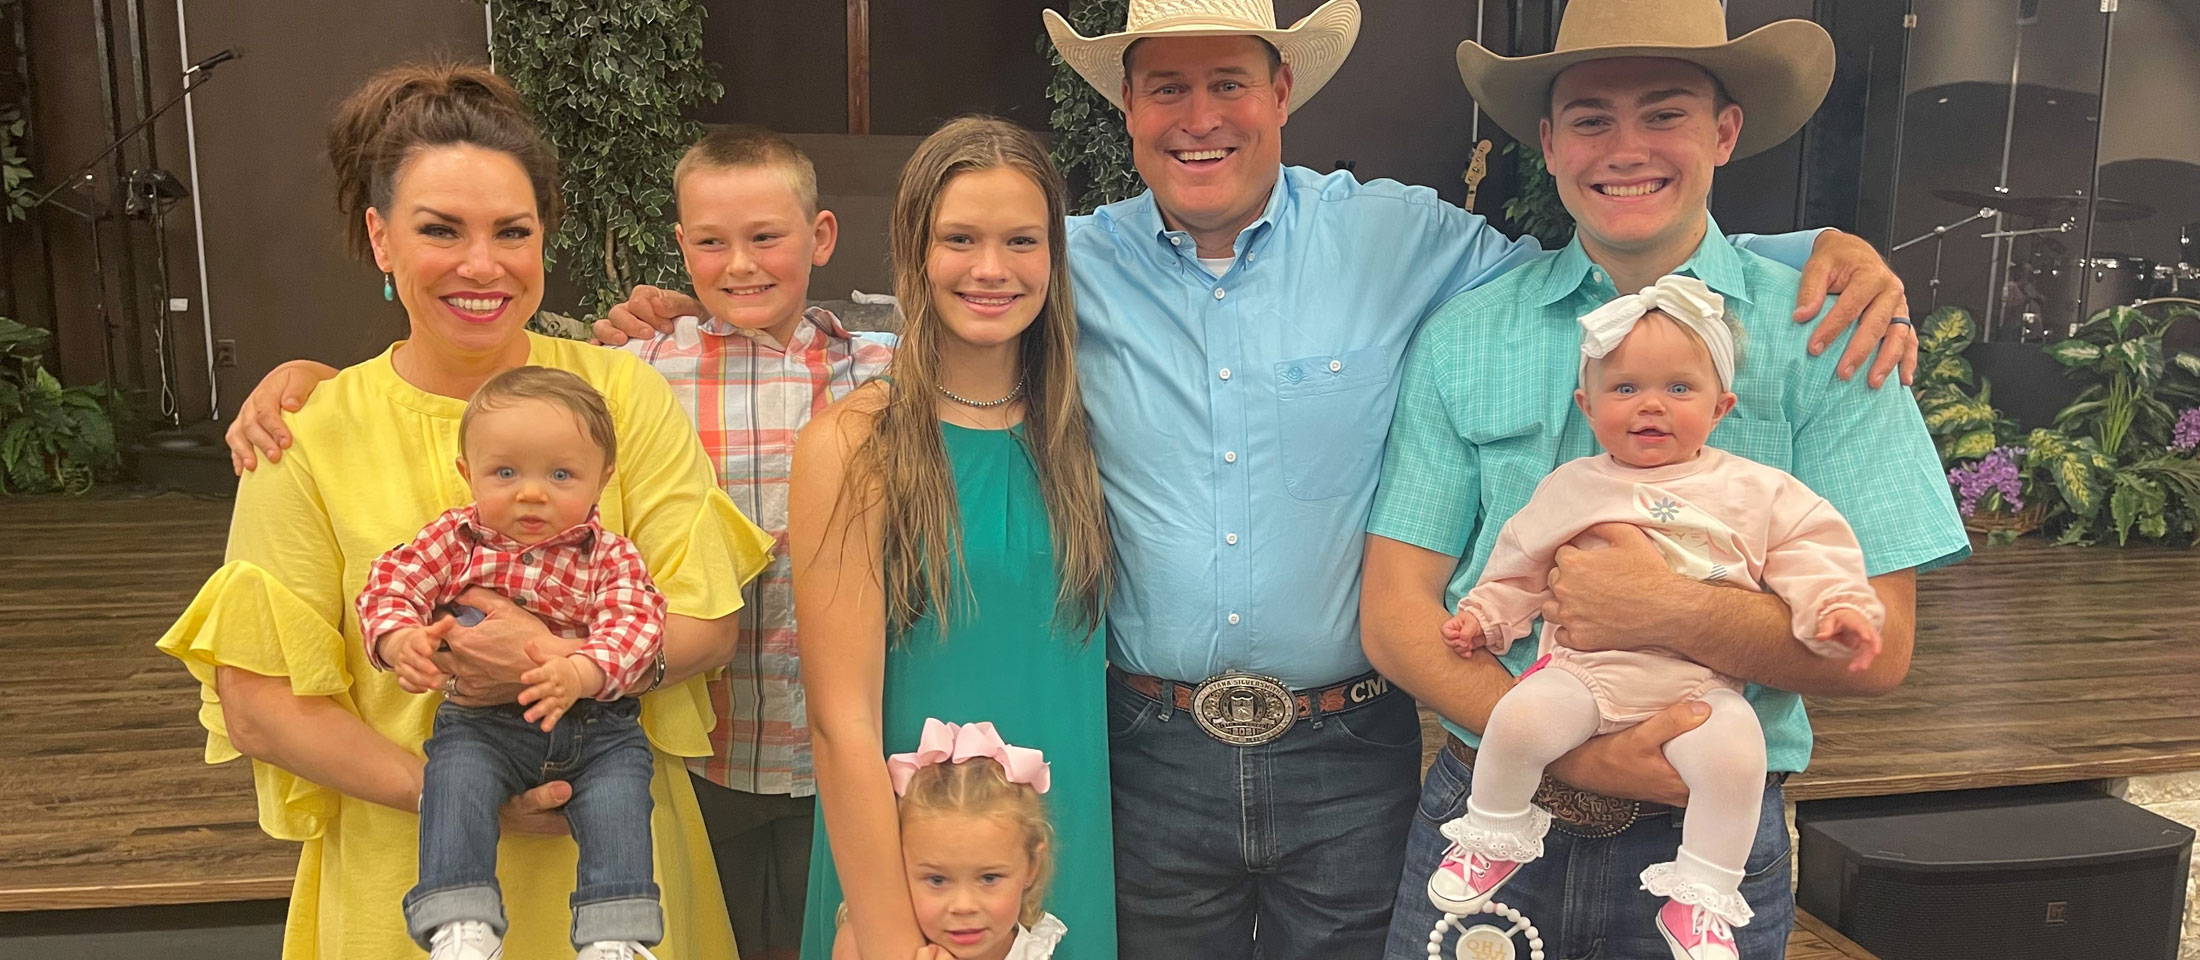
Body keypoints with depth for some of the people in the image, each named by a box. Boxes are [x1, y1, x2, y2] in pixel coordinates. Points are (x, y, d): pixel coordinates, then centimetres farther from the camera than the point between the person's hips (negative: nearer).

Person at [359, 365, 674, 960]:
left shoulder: (610, 557, -1)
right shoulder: (453, 540, 4)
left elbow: (635, 622, -14)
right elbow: (389, 583, 0)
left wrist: (579, 674, -35)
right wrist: (399, 640, -25)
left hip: (595, 721, -1)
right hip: (481, 722, 1)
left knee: (616, 798, -22)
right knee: (455, 779, -26)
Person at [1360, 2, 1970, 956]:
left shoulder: (1822, 336, -4)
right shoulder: (1461, 337, -2)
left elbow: (1876, 645, -7)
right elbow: (1394, 616, -6)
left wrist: (1672, 613, -24)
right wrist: (1577, 753, -18)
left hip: (1713, 839, 0)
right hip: (1487, 813, 1)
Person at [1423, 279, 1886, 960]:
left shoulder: (1755, 491, 9)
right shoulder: (1570, 488, 13)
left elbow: (1808, 552, 7)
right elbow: (1520, 569, 20)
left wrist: (1836, 604, -10)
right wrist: (1484, 615, 10)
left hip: (1701, 681, 0)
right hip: (1586, 667, 1)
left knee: (1736, 754, -29)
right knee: (1519, 718, -27)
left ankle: (1700, 899, -6)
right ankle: (1494, 835, 1)